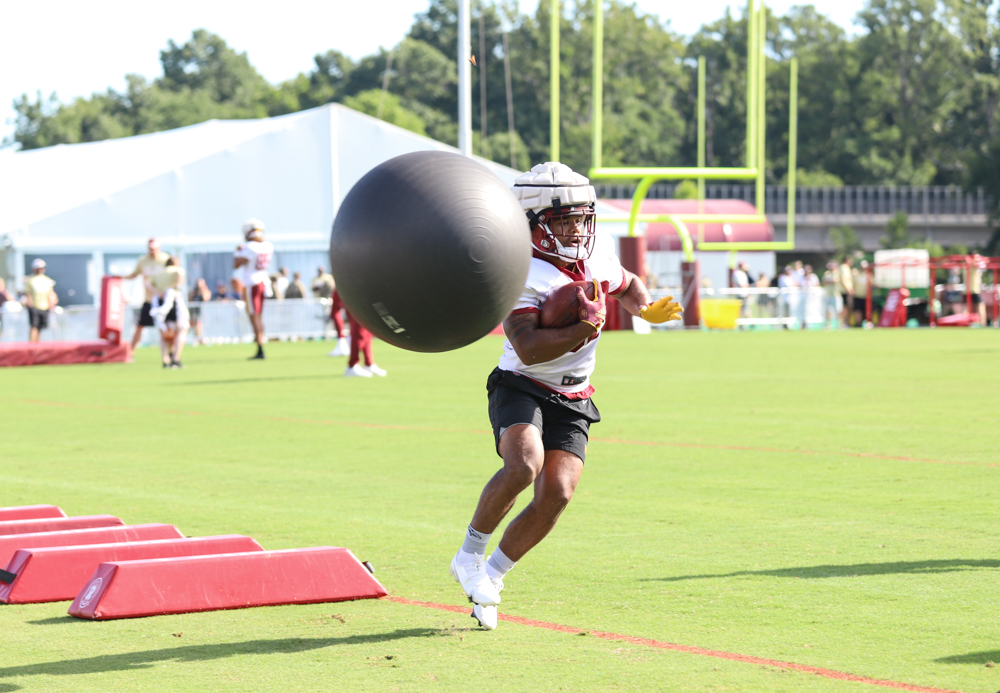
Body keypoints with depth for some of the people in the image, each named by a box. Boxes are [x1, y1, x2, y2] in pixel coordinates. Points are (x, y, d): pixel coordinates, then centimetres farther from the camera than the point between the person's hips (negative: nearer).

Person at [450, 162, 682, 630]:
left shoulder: (597, 258, 4)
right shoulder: (520, 274, -18)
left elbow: (627, 286, 27)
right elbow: (530, 350, -28)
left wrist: (646, 308, 6)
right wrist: (586, 325, -29)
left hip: (572, 402, 6)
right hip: (521, 388, -6)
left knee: (556, 494, -11)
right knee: (525, 464, -33)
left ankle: (490, 576, 7)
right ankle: (470, 555, -11)